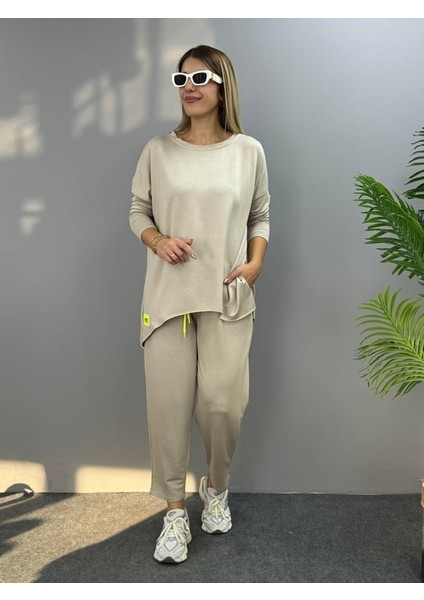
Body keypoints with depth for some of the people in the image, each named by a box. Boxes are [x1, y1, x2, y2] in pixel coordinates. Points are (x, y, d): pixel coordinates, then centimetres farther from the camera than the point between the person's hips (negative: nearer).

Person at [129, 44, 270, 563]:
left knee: (222, 401, -2)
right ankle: (174, 512, 19)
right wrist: (159, 241, -10)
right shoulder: (158, 150, 5)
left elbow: (261, 217, 12)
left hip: (227, 296, 0)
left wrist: (256, 264, -4)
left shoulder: (249, 151, 5)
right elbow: (138, 211, 10)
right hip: (168, 294, 1)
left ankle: (217, 488, 29)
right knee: (168, 402, 1)